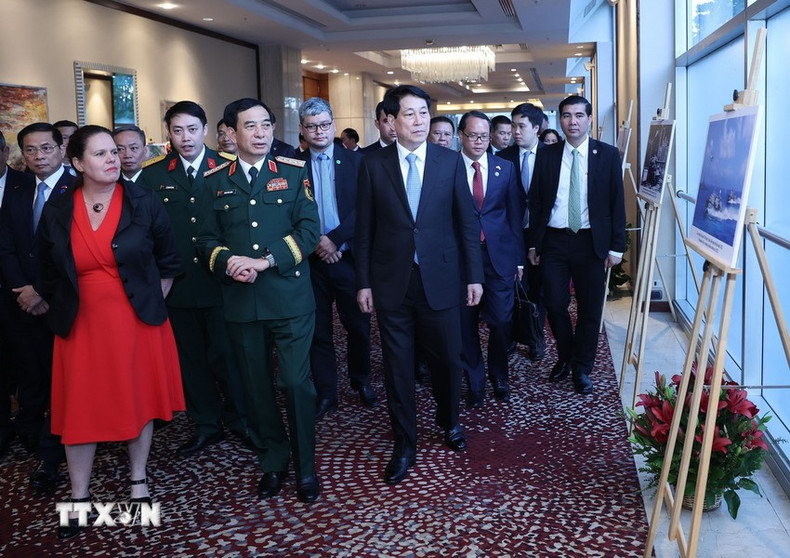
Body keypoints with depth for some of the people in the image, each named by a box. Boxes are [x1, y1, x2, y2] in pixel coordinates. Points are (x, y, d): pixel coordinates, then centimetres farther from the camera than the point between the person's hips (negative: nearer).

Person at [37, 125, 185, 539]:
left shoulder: (144, 202, -5)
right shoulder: (56, 213, -1)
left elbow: (168, 263, 4)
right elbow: (50, 278, 10)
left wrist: (152, 303, 2)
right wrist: (62, 314, 8)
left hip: (138, 323, -1)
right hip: (81, 327, 1)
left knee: (139, 400, 11)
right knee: (80, 410, 5)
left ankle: (138, 480, 30)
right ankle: (79, 499, 20)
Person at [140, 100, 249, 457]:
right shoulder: (153, 177, 4)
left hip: (220, 280, -2)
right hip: (177, 285, 2)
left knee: (227, 354, 4)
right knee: (190, 357, 12)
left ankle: (238, 419, 24)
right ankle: (206, 425, 27)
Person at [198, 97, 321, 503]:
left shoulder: (294, 173, 3)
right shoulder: (215, 181, 9)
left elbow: (309, 230, -6)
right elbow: (207, 239, 8)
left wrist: (265, 260, -17)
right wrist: (227, 263, -13)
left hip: (290, 297, -2)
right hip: (241, 300, 2)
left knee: (296, 382, -2)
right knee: (257, 386, 10)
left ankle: (305, 467, 15)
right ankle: (272, 462, 27)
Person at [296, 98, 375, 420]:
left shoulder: (355, 162, 1)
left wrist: (334, 239, -15)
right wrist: (316, 243, -15)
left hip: (348, 257, 0)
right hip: (311, 260, 0)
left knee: (358, 326, 9)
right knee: (318, 330, 8)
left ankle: (361, 382, 31)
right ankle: (325, 393, 21)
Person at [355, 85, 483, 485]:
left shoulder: (450, 161, 1)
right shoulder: (373, 165, 0)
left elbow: (467, 222, 3)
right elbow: (364, 229, 2)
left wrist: (474, 275, 0)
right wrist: (363, 282, 0)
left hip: (440, 278, 0)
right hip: (391, 282, 0)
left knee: (447, 358, 11)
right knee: (397, 365, 7)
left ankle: (449, 421, 39)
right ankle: (404, 442, 24)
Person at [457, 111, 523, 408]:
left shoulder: (505, 167, 7)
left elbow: (514, 214, 9)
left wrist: (519, 257, 6)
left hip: (499, 254, 2)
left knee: (501, 321, 4)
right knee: (466, 323, 7)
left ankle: (499, 376, 28)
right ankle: (475, 381, 24)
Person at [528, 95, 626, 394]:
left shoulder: (607, 154, 0)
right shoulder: (546, 155, 5)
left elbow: (617, 202, 0)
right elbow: (535, 201, 7)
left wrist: (616, 245, -4)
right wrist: (533, 243, 5)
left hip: (591, 242, -1)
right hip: (554, 240, 1)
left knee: (590, 310, 5)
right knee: (555, 305, 4)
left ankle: (582, 369, 22)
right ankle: (565, 357, 29)